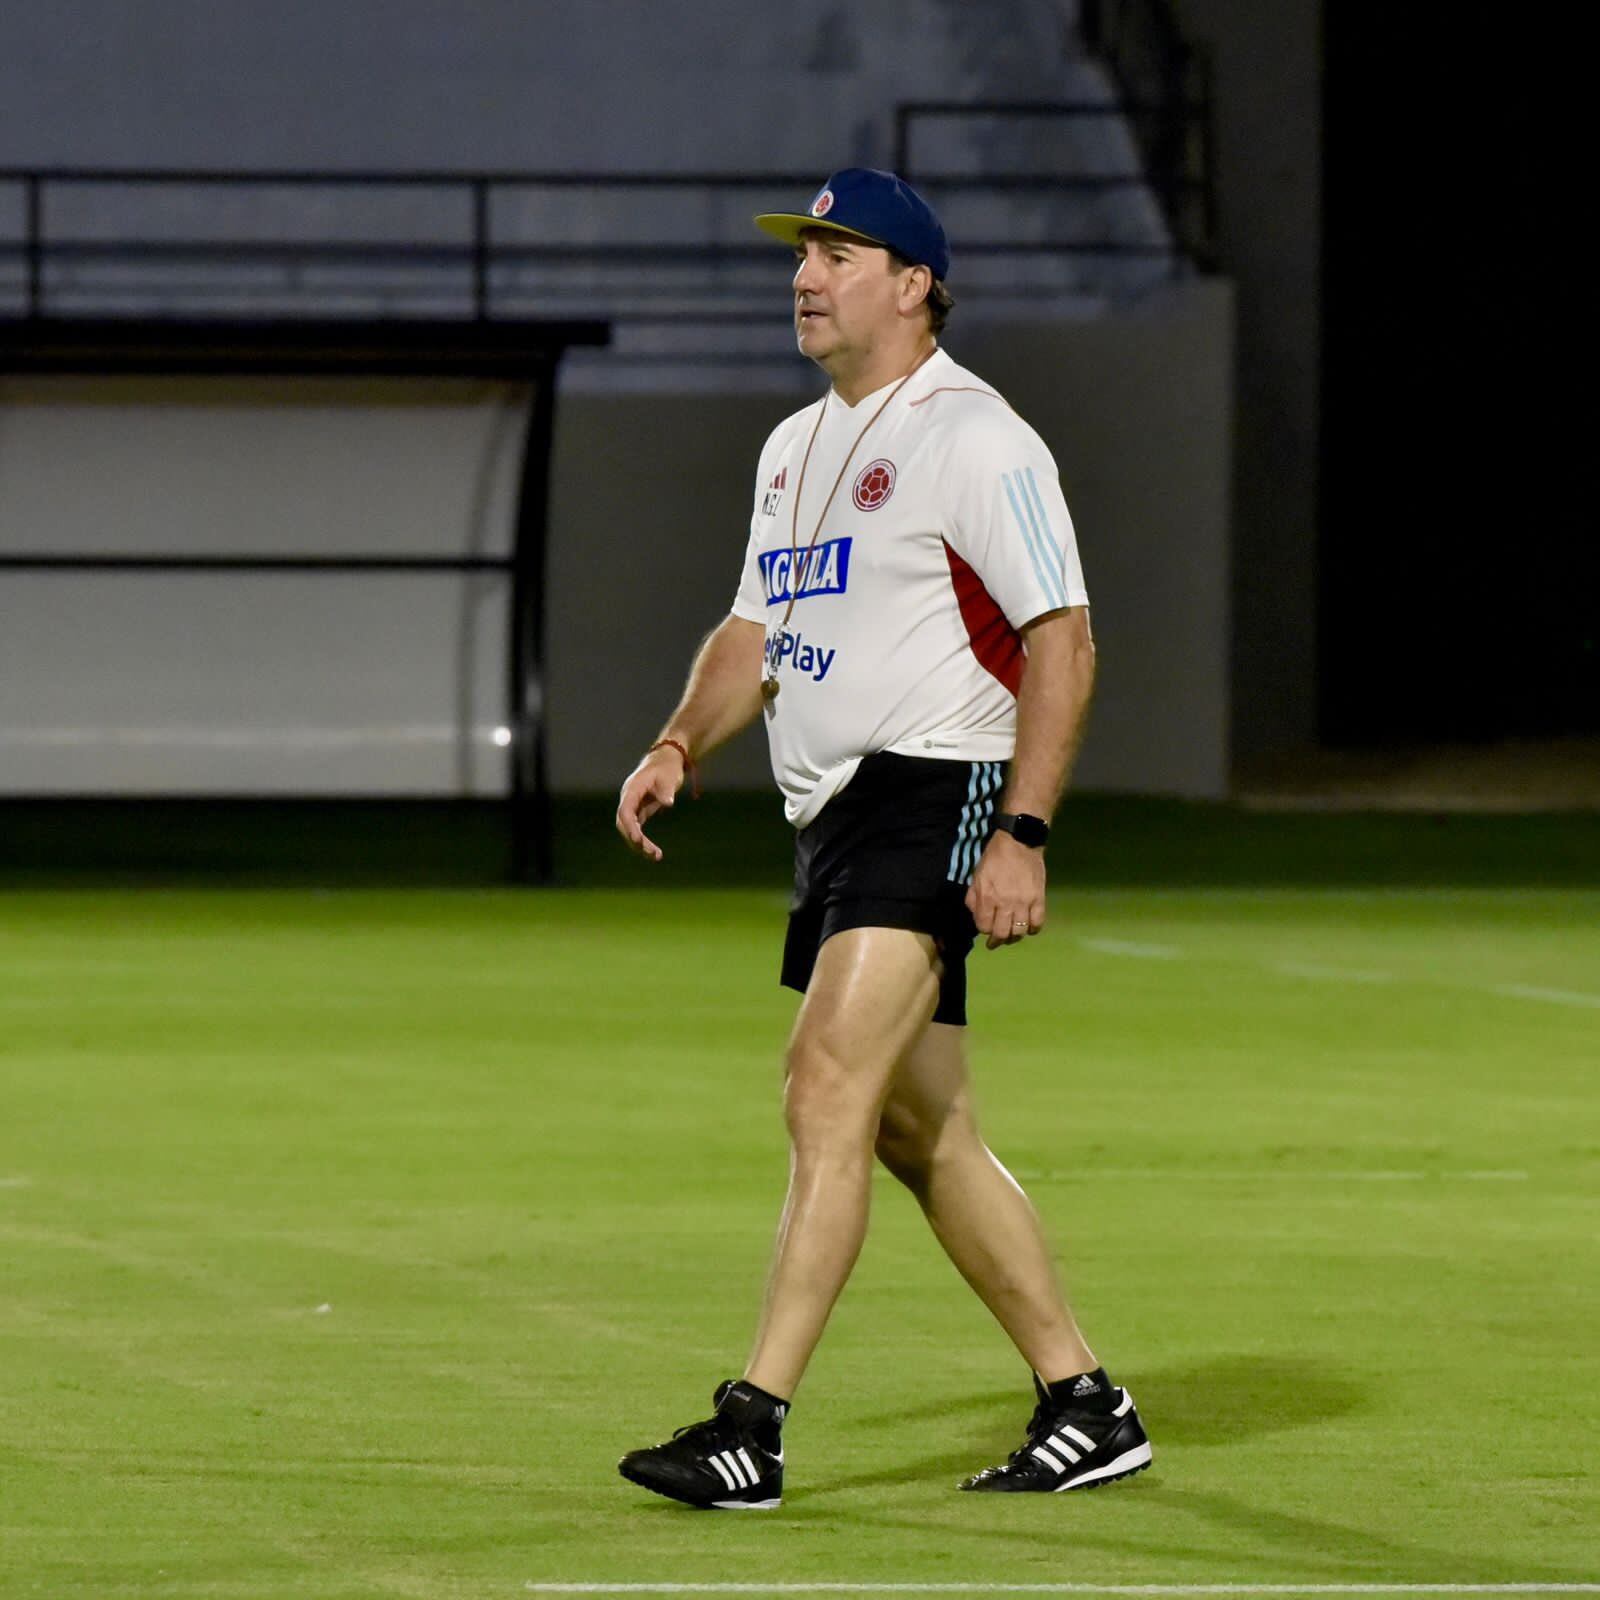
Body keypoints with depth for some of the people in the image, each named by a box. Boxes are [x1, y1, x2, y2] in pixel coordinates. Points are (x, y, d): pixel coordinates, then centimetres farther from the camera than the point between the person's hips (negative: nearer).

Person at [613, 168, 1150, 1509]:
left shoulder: (976, 440, -9)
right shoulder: (795, 446, 17)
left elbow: (1063, 641, -13)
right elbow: (756, 630, 24)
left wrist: (1023, 833, -20)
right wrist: (681, 746, 4)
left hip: (936, 796, -9)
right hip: (832, 816, 9)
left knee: (828, 1088, -19)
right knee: (921, 1133, 10)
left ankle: (756, 1424, -22)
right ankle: (1085, 1407, 19)